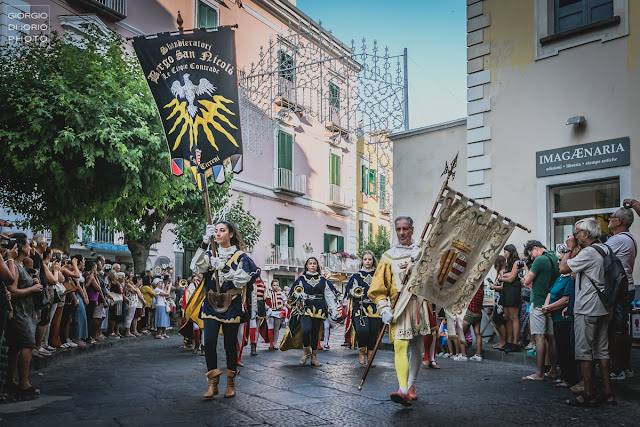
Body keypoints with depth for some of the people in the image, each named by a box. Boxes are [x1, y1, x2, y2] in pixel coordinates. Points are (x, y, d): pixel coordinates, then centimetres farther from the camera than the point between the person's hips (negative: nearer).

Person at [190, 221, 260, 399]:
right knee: (209, 341, -11)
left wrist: (223, 267, -19)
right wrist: (205, 243, -17)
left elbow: (241, 281, -10)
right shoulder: (210, 255, 10)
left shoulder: (241, 257, 1)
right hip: (212, 305, 2)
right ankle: (212, 384, 1)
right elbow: (196, 268, -9)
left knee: (230, 344, 3)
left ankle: (231, 384, 18)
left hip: (231, 306, -2)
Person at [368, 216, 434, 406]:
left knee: (417, 348, 9)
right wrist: (384, 308, -6)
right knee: (400, 346, -17)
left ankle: (411, 385, 23)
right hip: (399, 306, -2)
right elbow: (378, 287, 6)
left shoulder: (421, 253, 15)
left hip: (419, 305, 2)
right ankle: (403, 390, -24)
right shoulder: (389, 256, 10)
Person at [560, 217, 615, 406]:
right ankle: (607, 392, 17)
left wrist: (569, 249, -3)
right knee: (602, 350, 13)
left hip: (587, 310, -9)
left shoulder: (589, 252, -17)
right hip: (603, 309, 9)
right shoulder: (605, 249, 11)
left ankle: (588, 395, 2)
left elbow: (563, 268, -12)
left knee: (584, 352, -2)